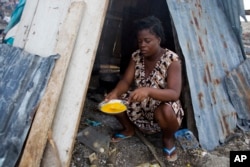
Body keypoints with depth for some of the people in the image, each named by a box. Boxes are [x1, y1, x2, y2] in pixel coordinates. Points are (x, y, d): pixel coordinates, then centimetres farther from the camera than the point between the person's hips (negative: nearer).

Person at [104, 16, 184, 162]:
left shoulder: (172, 60, -21)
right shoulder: (137, 56, -6)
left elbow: (174, 94, -31)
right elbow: (125, 81, -9)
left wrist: (148, 91, -48)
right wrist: (115, 93, -32)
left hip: (162, 107, -4)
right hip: (140, 106, 5)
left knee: (166, 111, -38)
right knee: (112, 100, -12)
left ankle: (168, 137, 1)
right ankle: (129, 129, 16)